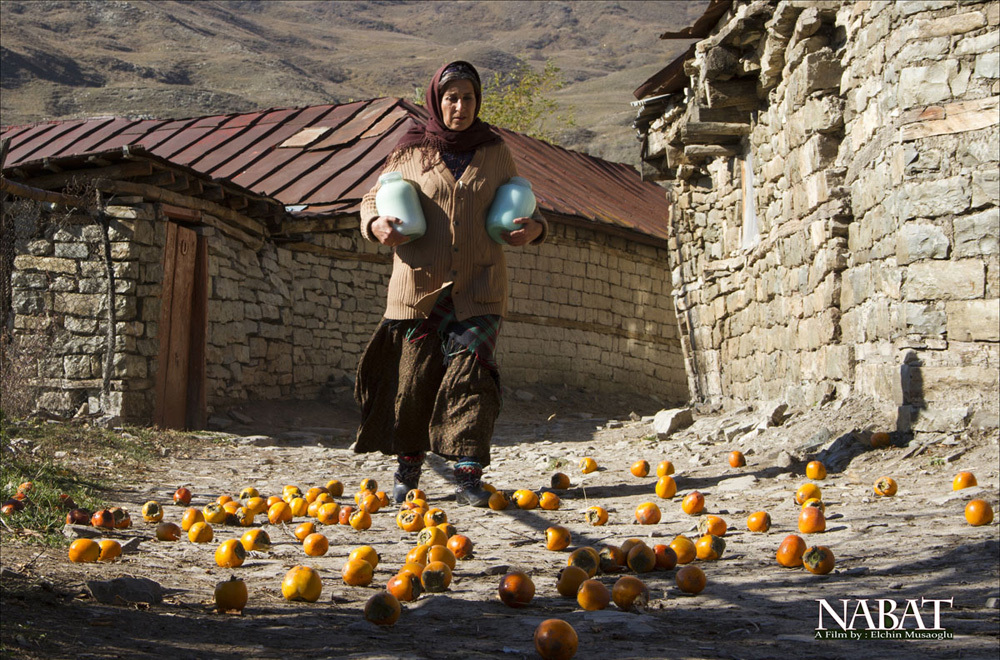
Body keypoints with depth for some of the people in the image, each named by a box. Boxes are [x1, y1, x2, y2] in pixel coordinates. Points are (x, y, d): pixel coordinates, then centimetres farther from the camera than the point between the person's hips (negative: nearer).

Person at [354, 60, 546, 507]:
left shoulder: (494, 152, 10)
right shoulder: (411, 151, 7)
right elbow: (374, 198, 15)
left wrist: (534, 227, -2)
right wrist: (376, 224, -7)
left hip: (478, 289, 0)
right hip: (419, 286, 0)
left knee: (470, 375, -11)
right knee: (415, 377, 3)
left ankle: (468, 475, -9)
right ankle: (407, 465, 22)